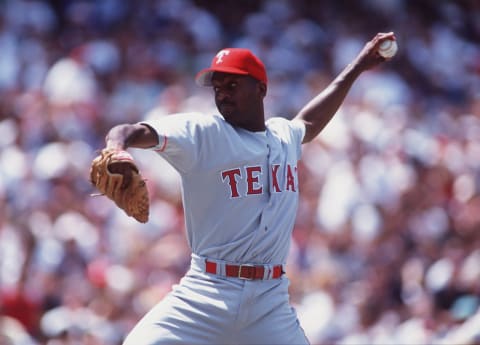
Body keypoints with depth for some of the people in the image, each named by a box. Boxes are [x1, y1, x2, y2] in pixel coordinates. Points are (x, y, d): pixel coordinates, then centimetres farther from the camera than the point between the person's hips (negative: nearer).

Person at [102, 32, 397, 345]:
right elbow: (141, 132, -21)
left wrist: (356, 69, 44)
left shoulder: (284, 136, 14)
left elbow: (308, 122, 39)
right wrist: (116, 147, -44)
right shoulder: (200, 132, -3)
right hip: (205, 295, -4)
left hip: (271, 301, 4)